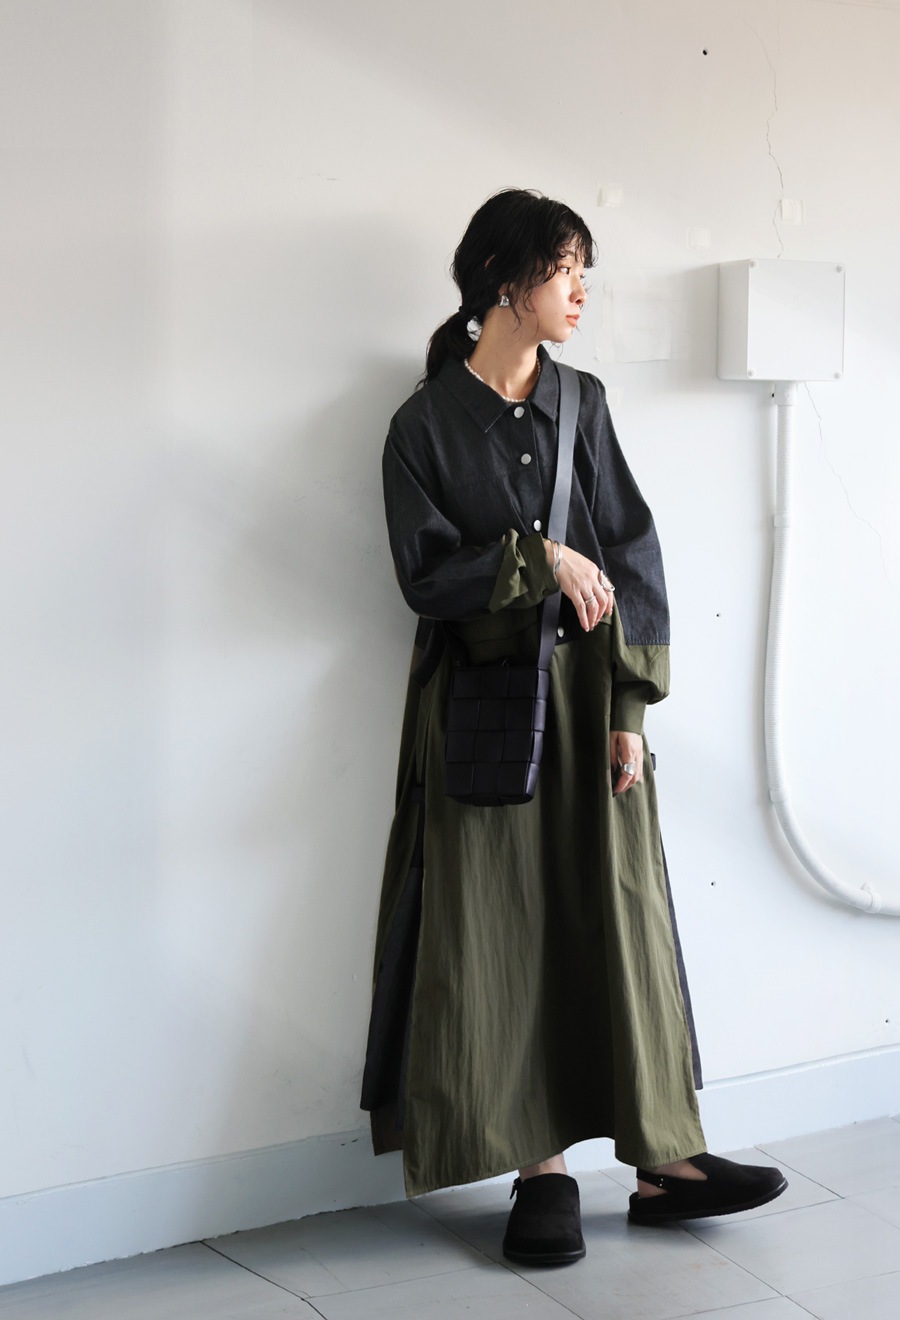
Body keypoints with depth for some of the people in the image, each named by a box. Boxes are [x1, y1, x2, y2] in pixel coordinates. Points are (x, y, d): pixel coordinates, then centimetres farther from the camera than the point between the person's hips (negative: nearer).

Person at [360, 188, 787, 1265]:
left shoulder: (580, 404, 7)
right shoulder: (426, 424, -2)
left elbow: (633, 557, 3)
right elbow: (425, 574, -6)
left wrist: (629, 709, -5)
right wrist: (539, 557, -14)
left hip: (586, 693, 3)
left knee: (619, 916, 3)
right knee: (502, 928, -1)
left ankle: (662, 1158, 8)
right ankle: (542, 1170, 7)